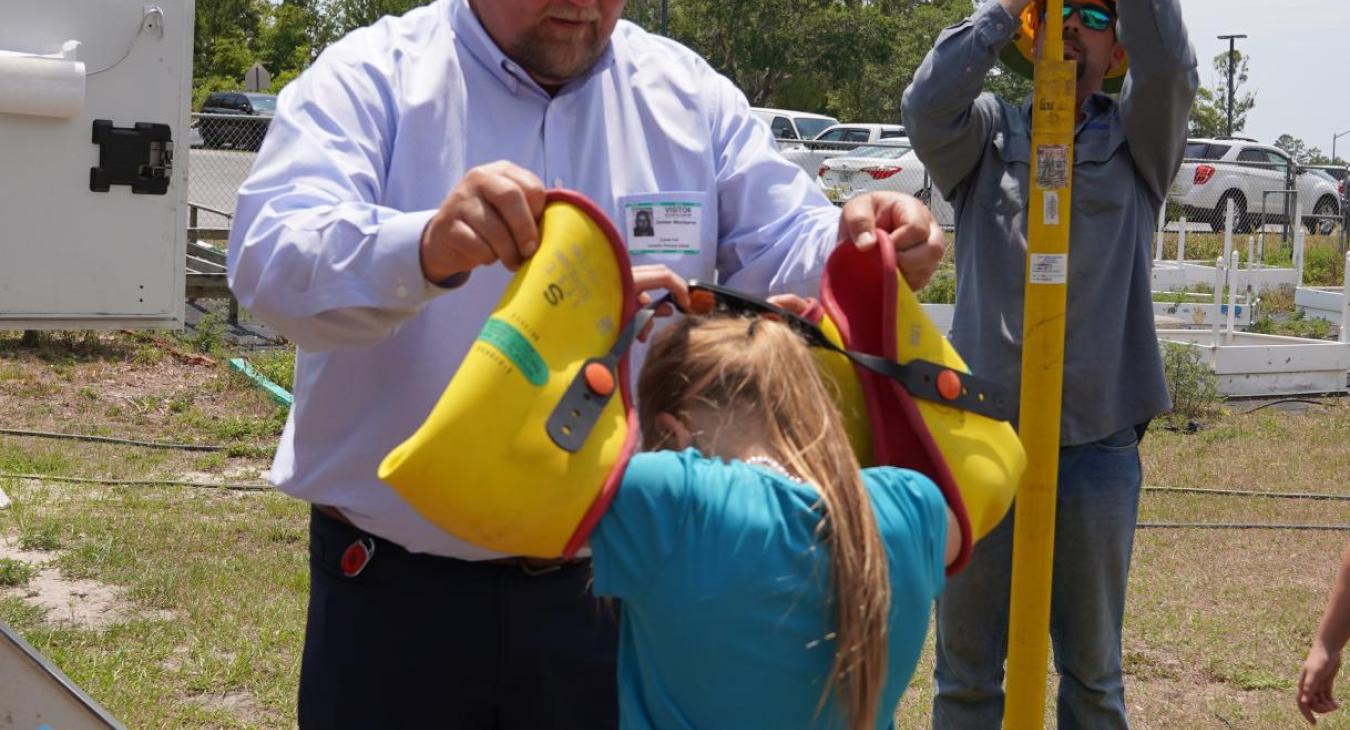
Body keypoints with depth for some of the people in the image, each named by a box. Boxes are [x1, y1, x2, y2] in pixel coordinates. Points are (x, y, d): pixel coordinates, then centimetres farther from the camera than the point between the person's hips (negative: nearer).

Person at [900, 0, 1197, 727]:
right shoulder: (989, 131, 6)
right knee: (967, 665, 10)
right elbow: (927, 107, -14)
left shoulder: (1136, 141, 6)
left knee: (1093, 668, 13)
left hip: (1098, 442, 0)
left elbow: (1170, 67, -14)